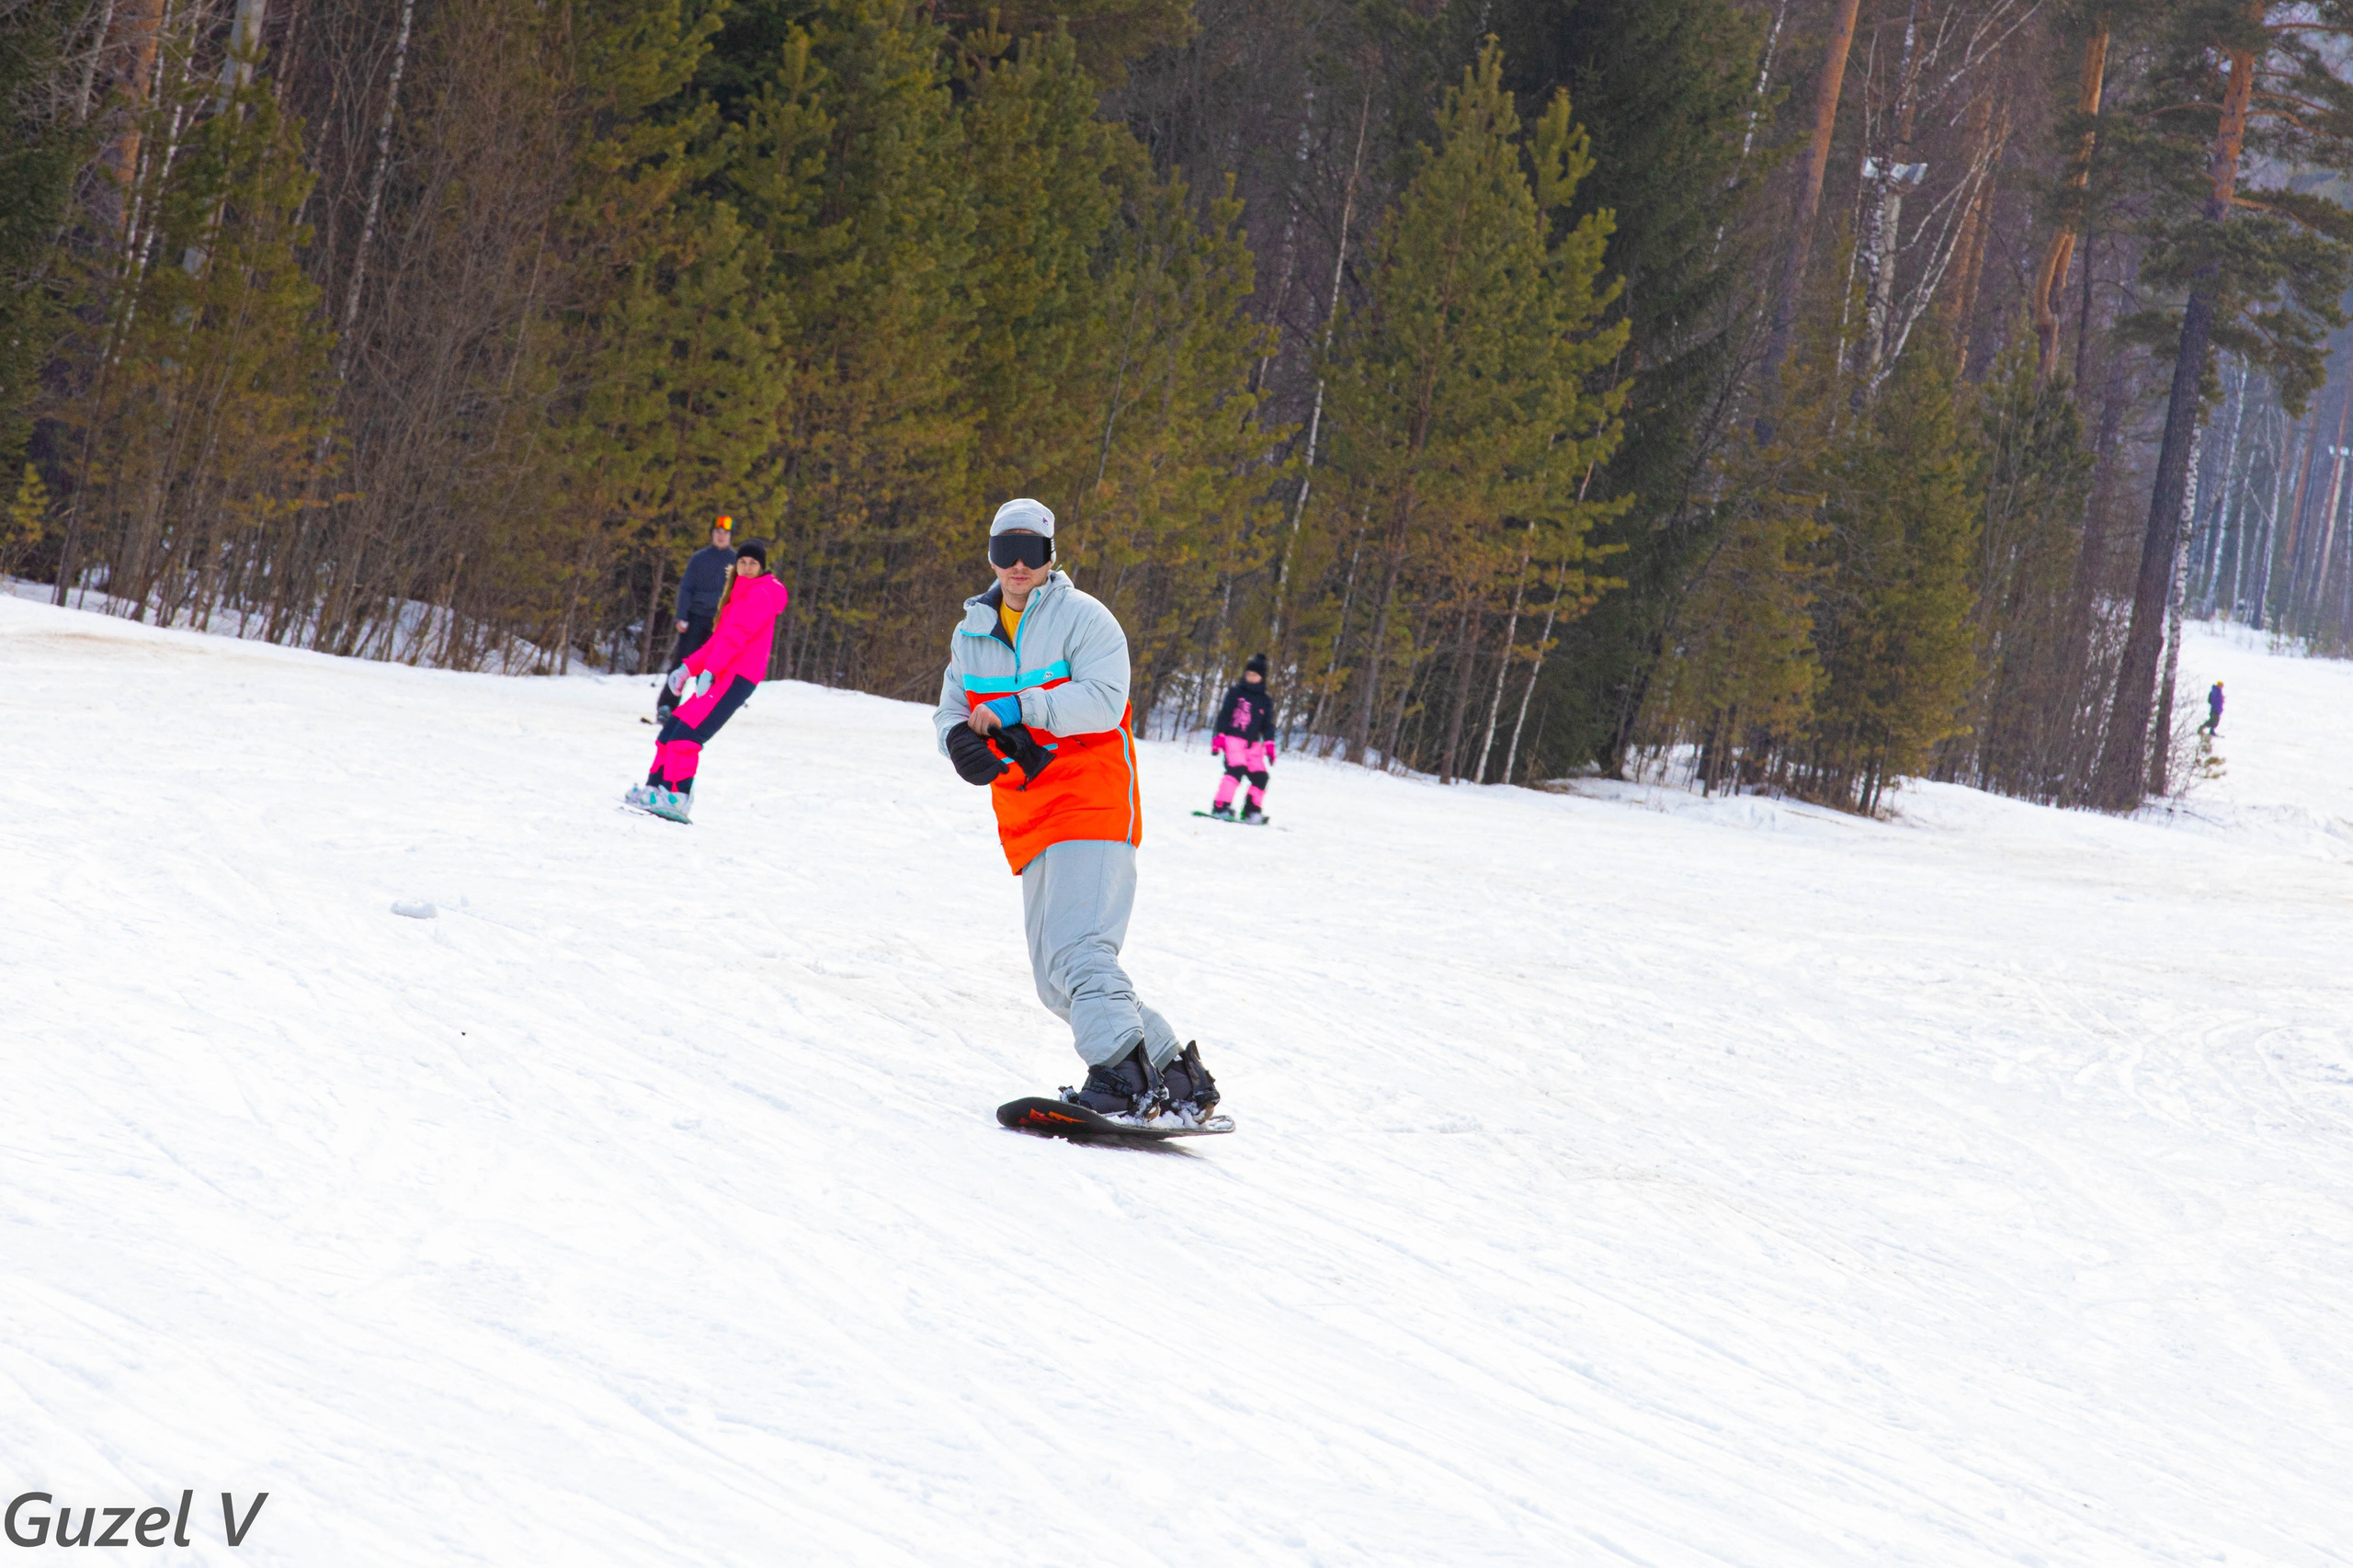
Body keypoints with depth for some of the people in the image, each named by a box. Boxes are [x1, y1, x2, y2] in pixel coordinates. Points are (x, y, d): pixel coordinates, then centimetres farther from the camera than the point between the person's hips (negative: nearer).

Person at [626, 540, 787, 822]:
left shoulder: (761, 595, -8)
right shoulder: (740, 595, 23)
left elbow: (736, 635, -20)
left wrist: (709, 670, -29)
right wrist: (689, 667, 17)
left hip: (735, 679, -9)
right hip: (720, 676, 9)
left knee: (687, 732, -19)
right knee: (672, 729, 7)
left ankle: (676, 796, -21)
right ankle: (655, 788, 11)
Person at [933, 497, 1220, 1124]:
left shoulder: (1084, 619, -4)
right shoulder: (972, 633, 16)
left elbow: (1103, 701, -17)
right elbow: (952, 709, 17)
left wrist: (1016, 708, -24)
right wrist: (961, 738, -7)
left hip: (1091, 802, -8)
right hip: (1028, 824, 8)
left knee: (1078, 949, -24)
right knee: (1056, 979, 6)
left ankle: (1122, 1079, -32)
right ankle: (1175, 1068, 12)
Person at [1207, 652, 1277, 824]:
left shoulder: (1265, 701, 14)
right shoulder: (1235, 693, 2)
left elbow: (1268, 725, 16)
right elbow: (1223, 715, 1)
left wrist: (1269, 745, 3)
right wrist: (1218, 737, -8)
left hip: (1253, 743, 5)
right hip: (1233, 738, -5)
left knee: (1260, 776, -4)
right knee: (1237, 769, -23)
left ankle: (1252, 810, 8)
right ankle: (1220, 806, -23)